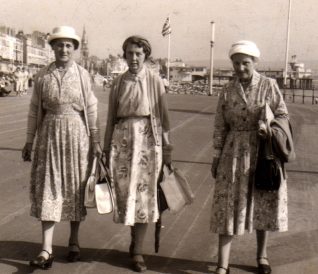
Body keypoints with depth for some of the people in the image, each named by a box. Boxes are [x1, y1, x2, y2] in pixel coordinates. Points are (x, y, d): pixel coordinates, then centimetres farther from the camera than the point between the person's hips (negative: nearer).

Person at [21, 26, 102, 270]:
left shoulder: (82, 75, -1)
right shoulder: (42, 76, 3)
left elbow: (92, 109, 0)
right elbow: (35, 109, 6)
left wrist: (96, 141, -3)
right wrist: (29, 141, 5)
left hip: (77, 134, -1)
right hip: (50, 135, 1)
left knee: (76, 188, 8)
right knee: (48, 189, -3)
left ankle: (74, 241, 25)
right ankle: (46, 250, -1)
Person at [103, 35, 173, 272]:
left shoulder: (155, 80, 0)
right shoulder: (118, 83, 6)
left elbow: (164, 115, 1)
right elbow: (111, 118, 10)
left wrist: (167, 148, -2)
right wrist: (107, 149, 9)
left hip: (148, 139, -2)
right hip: (123, 139, 2)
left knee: (144, 193, 0)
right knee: (125, 192, 4)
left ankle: (137, 251, 8)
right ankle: (136, 242, 24)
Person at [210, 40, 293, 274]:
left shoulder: (269, 85, -4)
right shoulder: (227, 91, 1)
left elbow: (283, 116, -1)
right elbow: (220, 127, 4)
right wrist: (217, 156, 2)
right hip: (235, 153, 1)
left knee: (263, 204, 11)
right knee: (229, 205, 0)